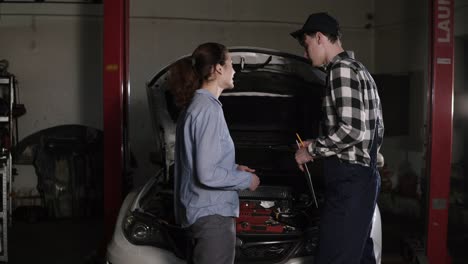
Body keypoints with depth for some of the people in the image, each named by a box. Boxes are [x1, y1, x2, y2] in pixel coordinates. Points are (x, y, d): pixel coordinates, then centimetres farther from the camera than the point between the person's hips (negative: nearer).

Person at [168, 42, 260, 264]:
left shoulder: (194, 105, 11)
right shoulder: (208, 109, -19)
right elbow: (208, 175, -24)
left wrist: (234, 168, 16)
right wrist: (246, 179, -10)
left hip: (200, 210, 10)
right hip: (212, 212, -10)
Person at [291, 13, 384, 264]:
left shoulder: (341, 69, -12)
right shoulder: (359, 70, 20)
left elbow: (351, 129, -24)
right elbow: (376, 129, 22)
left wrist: (312, 149, -10)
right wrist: (318, 146, 20)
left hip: (349, 179, -11)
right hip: (363, 175, 11)